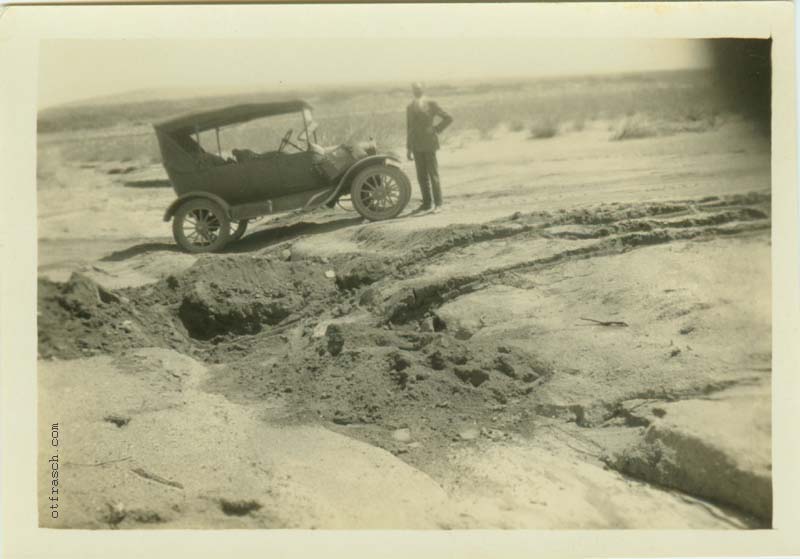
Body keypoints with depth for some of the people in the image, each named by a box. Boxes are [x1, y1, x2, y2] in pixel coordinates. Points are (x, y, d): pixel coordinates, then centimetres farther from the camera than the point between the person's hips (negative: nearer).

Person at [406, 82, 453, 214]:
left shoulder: (432, 104, -2)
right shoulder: (410, 108, 11)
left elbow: (448, 118, 0)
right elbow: (409, 128, 13)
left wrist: (437, 129, -7)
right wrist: (409, 149, 10)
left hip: (429, 144, -5)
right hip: (417, 145, 5)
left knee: (433, 174, -6)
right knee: (421, 176, 6)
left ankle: (438, 204, -2)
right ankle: (426, 203, 14)